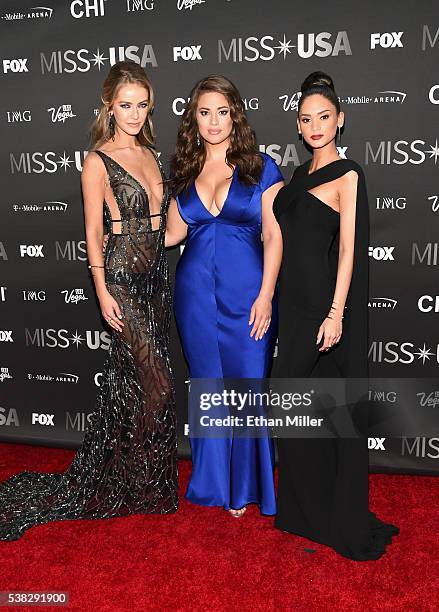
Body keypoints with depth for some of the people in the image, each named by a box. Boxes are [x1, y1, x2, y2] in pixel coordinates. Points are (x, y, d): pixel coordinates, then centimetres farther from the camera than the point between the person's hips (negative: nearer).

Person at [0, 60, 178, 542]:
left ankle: (110, 480, 31)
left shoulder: (149, 154, 12)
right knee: (154, 384, -5)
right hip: (122, 278, -7)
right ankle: (142, 485, 16)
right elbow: (93, 233, -9)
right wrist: (102, 291, -14)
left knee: (129, 380, 14)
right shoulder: (98, 161, -8)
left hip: (155, 276, 7)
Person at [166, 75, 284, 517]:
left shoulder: (260, 167, 0)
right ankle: (213, 480, 31)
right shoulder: (185, 171, 9)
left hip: (246, 294, -3)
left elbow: (273, 235, -3)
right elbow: (174, 232, 10)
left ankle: (244, 485, 24)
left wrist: (265, 296, -10)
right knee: (207, 385, 13)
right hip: (196, 293, 3)